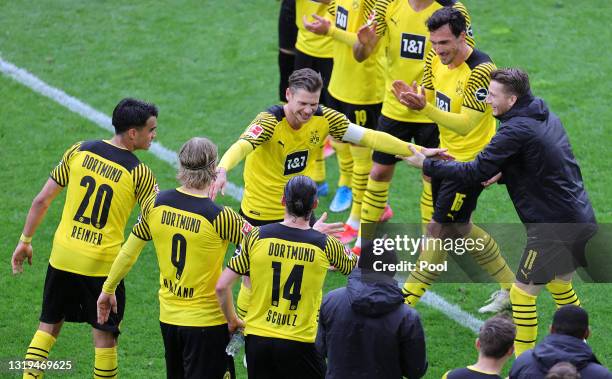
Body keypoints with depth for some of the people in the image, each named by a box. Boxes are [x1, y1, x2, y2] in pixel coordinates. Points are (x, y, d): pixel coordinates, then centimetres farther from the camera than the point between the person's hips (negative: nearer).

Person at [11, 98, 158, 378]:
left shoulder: (79, 152, -1)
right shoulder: (139, 173, -12)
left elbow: (42, 200, 2)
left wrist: (25, 240, 13)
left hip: (62, 257, 4)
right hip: (103, 265, -3)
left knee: (49, 325, 16)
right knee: (104, 335, 10)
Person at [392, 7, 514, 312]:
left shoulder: (481, 71, -26)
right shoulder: (436, 58, -2)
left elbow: (465, 124, -30)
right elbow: (429, 97, 4)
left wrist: (424, 107, -42)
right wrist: (412, 98, -21)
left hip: (471, 160, -9)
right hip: (447, 155, 9)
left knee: (440, 230, -4)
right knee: (459, 228, 17)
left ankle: (405, 303, 3)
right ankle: (509, 288, 32)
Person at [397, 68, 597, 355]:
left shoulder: (516, 131, -18)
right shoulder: (547, 118, 10)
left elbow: (476, 172, -19)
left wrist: (426, 165, -12)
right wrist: (504, 174, 8)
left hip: (553, 228, -9)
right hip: (582, 220, 9)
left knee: (522, 292, 1)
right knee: (560, 286, 27)